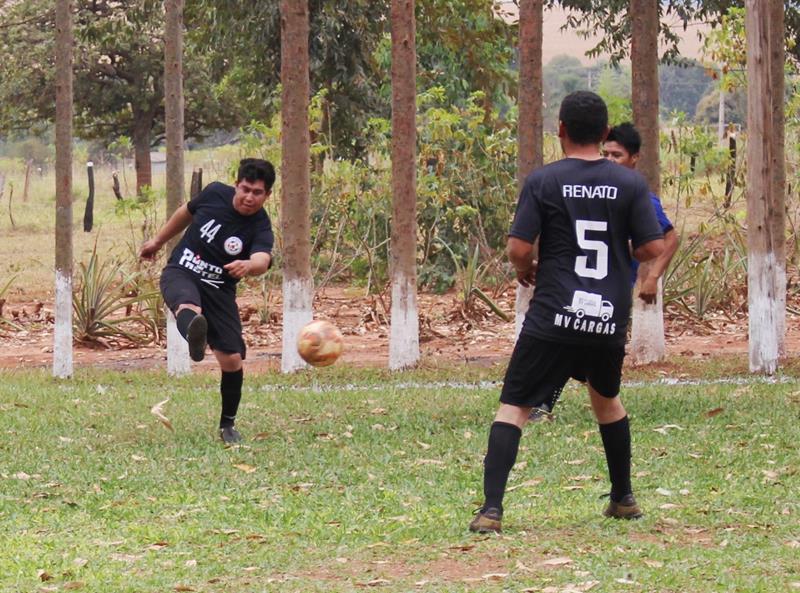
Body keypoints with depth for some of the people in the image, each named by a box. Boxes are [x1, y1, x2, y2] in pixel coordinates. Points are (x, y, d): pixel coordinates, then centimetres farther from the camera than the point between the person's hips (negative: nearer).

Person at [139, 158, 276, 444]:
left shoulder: (260, 228, -13)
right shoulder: (215, 194, -5)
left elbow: (262, 260, -36)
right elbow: (187, 212, 17)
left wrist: (248, 265, -60)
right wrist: (158, 241, 27)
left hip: (219, 289, 1)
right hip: (180, 273, -1)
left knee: (232, 359, -7)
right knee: (189, 307, -38)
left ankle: (228, 425, 16)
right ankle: (195, 338, -76)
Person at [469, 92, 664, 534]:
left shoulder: (543, 181, -4)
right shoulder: (629, 183, 2)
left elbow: (518, 249, -8)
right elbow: (653, 248, 0)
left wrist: (525, 270, 14)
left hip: (553, 318, -3)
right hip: (610, 319, 3)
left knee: (513, 407, -1)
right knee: (606, 398, 28)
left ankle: (491, 509, -15)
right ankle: (624, 499, 35)